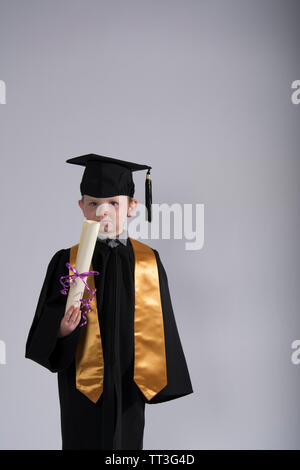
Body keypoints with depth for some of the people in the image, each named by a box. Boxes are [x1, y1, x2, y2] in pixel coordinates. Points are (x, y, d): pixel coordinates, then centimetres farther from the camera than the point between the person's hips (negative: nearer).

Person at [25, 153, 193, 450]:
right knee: (85, 440, 11)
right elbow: (47, 324, -5)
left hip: (129, 381, 2)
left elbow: (159, 325, 3)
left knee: (127, 441, 15)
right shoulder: (66, 261, -7)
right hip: (84, 383, -1)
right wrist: (62, 330, -27)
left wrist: (160, 380, 2)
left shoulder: (148, 262, -2)